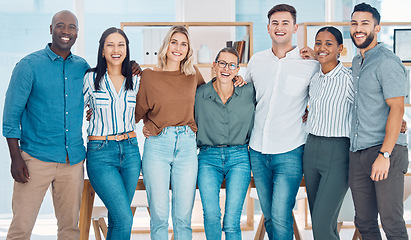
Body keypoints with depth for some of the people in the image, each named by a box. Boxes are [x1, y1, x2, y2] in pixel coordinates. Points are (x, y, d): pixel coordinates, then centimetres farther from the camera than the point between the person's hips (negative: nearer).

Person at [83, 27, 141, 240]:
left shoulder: (134, 82, 8)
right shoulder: (91, 78, -3)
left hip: (130, 151, 4)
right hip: (100, 154, -4)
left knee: (117, 218, 9)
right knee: (125, 219, -14)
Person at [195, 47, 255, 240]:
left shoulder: (249, 92, 2)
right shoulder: (199, 94, 2)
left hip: (239, 158, 0)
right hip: (208, 158, 0)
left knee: (231, 223, -7)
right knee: (211, 217, -13)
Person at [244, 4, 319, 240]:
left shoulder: (311, 65, -3)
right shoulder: (256, 61, 7)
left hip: (290, 153, -4)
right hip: (258, 151, 4)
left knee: (281, 217, -9)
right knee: (269, 216, 13)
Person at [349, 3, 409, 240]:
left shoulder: (388, 62, -9)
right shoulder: (356, 62, 17)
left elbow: (397, 109, -15)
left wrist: (384, 155, -21)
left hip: (385, 150, -8)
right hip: (357, 154, 8)